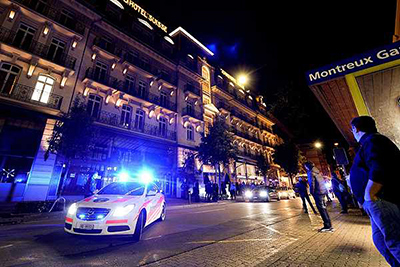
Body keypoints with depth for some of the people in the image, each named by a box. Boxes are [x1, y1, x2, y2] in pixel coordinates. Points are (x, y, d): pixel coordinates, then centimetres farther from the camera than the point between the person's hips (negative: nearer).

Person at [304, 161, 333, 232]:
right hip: (323, 191, 9)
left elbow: (312, 183, -14)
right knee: (324, 208, 13)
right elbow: (323, 181, 19)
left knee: (321, 209, -4)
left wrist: (312, 192, -7)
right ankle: (329, 225, 18)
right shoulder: (317, 171, 16)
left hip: (318, 192, -9)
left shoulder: (311, 172, -10)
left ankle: (327, 226, -1)